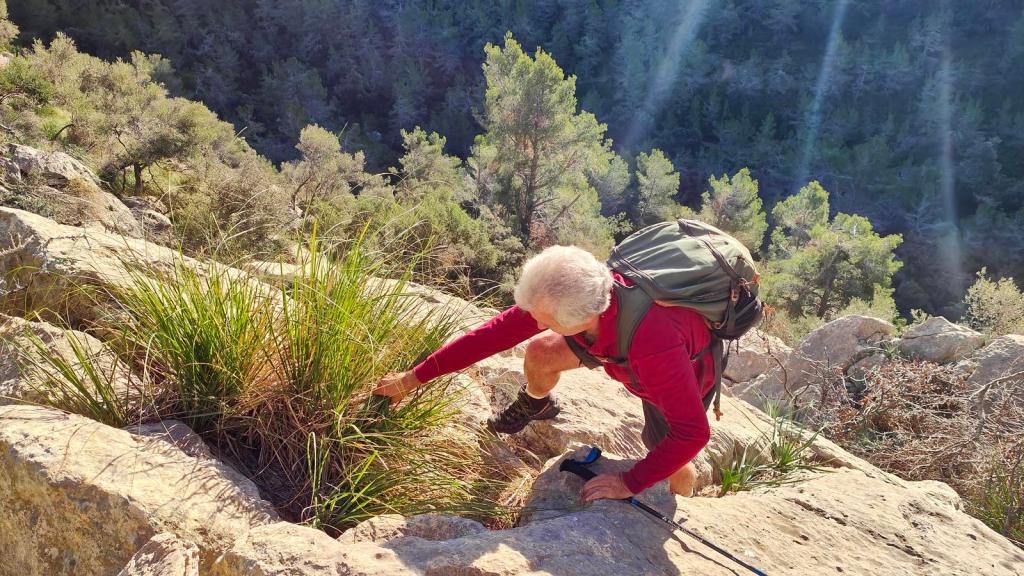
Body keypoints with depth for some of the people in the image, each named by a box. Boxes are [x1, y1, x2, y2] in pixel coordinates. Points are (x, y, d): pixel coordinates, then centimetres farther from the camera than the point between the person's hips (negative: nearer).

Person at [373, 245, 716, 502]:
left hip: (684, 376, -4)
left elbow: (693, 434, -42)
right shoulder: (565, 296, -34)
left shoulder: (655, 344, -49)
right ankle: (535, 406, 26)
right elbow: (496, 332, -26)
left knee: (675, 468, 0)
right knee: (540, 352, -11)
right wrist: (415, 377, -23)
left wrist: (630, 483, -33)